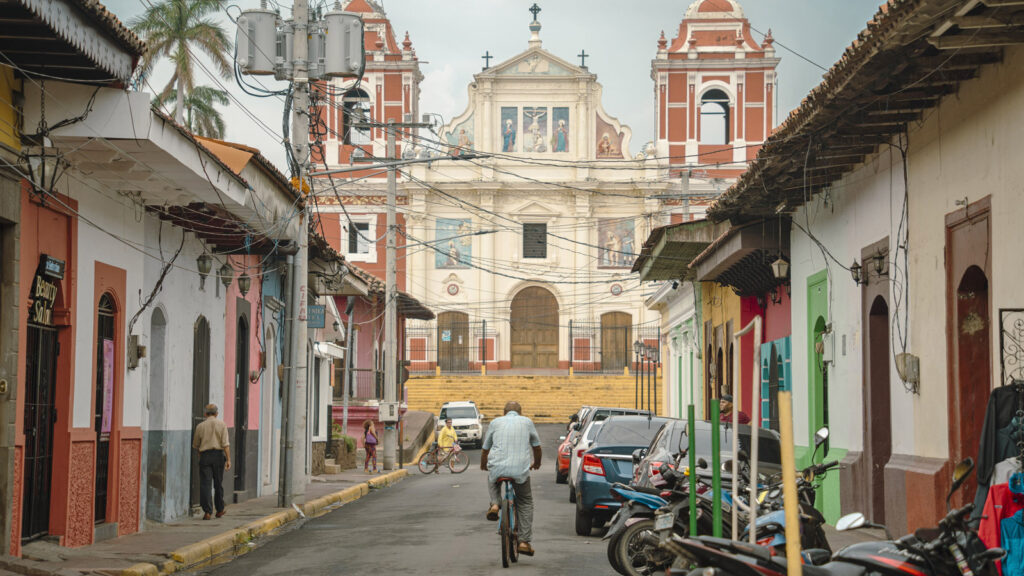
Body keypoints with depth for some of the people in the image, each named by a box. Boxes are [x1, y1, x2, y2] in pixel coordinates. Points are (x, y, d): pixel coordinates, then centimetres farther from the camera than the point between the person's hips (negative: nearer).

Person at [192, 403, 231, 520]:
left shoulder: (200, 426, 6)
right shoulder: (221, 424, 1)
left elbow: (195, 445, 15)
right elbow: (225, 443, -7)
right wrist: (228, 459, -6)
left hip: (205, 456, 0)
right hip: (218, 455, 0)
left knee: (205, 484, -3)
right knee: (218, 484, 12)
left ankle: (207, 511, -12)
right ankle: (220, 509, 24)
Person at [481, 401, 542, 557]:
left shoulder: (496, 422, 16)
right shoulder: (527, 422, 15)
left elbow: (485, 449, 24)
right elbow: (536, 447, 25)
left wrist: (483, 465, 44)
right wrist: (537, 463, 45)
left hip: (497, 468, 1)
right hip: (520, 470, -1)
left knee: (492, 479, 36)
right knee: (525, 503, 17)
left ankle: (495, 503, 10)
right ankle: (524, 542, 11)